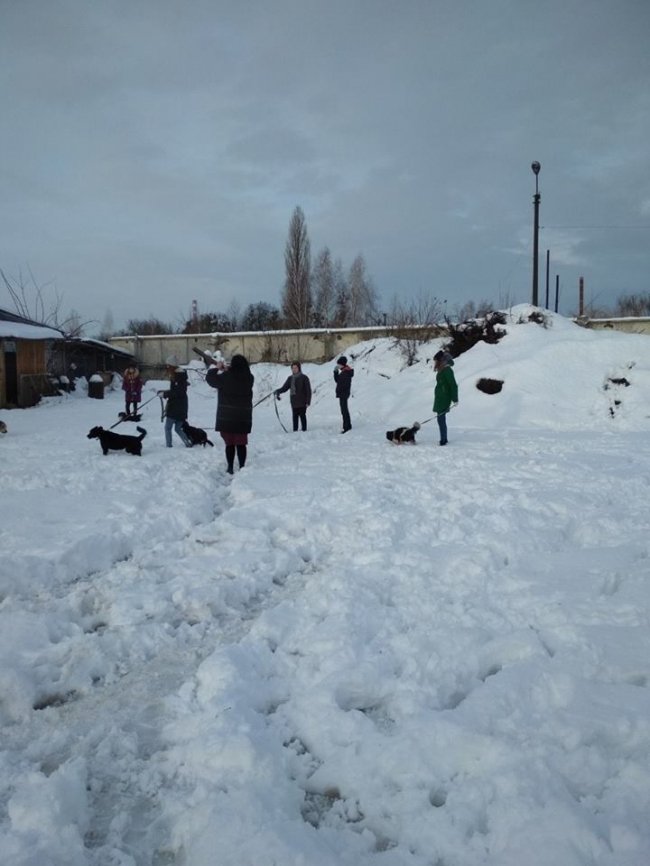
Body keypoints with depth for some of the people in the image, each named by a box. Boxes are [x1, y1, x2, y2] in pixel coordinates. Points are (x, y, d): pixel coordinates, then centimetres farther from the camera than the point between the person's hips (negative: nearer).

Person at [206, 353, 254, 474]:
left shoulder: (226, 377, -14)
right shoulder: (249, 378, -2)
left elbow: (210, 379, 0)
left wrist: (216, 368, 14)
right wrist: (226, 370, 16)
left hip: (227, 417, -2)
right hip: (243, 417, 3)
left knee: (229, 444, 6)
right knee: (241, 444, 8)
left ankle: (230, 469, 8)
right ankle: (242, 468, 8)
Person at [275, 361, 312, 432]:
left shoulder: (304, 378, -4)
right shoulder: (290, 378, 11)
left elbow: (308, 390, -5)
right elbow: (284, 388, 11)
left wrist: (308, 401, -12)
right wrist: (278, 391, -10)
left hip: (302, 402, -5)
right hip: (294, 402, 5)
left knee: (302, 416, -4)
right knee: (295, 416, 9)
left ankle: (304, 430, 2)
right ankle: (295, 430, 15)